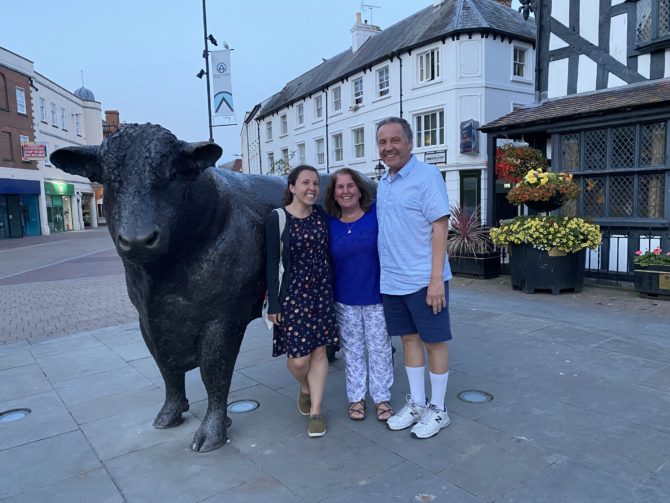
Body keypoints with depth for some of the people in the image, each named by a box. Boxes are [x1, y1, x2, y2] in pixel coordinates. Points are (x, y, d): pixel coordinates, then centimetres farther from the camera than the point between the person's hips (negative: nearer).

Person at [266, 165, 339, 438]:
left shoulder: (321, 216, 4)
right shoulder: (278, 218, -7)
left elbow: (329, 255, 9)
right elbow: (272, 262, -7)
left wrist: (334, 292, 8)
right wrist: (273, 303, -9)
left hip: (321, 293, 4)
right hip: (292, 294, -3)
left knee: (318, 351, 7)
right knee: (298, 358, 0)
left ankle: (315, 411, 20)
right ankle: (305, 389, 34)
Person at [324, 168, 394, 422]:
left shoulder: (377, 213, -9)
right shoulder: (329, 223, -2)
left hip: (376, 295, -2)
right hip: (345, 299, 2)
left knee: (379, 349, 10)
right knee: (352, 350, 14)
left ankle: (382, 397, 26)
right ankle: (356, 398, 30)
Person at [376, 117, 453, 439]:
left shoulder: (427, 176, -10)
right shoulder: (383, 183, 12)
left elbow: (440, 228, -15)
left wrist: (436, 278, -20)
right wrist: (386, 272, 13)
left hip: (423, 280, -7)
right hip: (391, 281, 7)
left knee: (434, 342, 6)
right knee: (409, 339, 15)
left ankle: (438, 410, 21)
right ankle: (416, 404, 29)